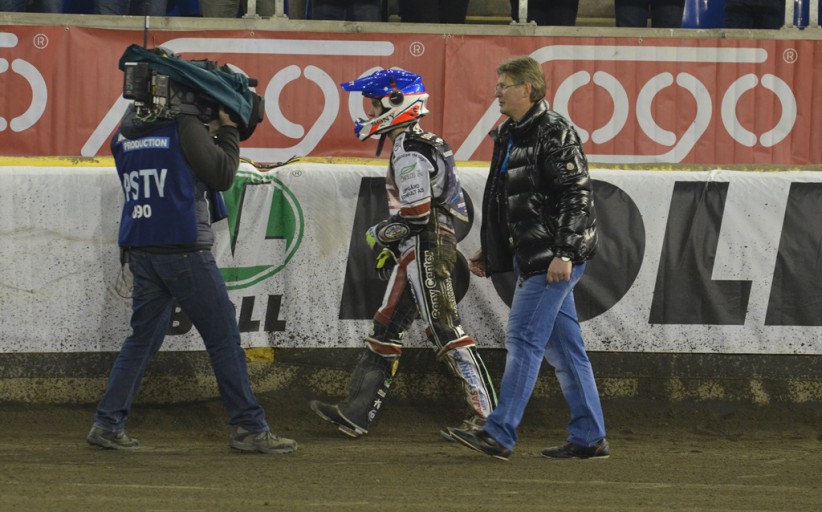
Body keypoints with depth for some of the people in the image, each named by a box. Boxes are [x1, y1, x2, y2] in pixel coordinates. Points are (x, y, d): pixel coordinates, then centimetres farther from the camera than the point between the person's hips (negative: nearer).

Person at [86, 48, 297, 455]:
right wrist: (228, 131, 6)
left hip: (141, 250, 7)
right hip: (183, 249, -6)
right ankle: (248, 428, 1)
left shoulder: (124, 136, 10)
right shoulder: (184, 127, -11)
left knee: (143, 337, 14)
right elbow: (222, 175, -7)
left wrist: (208, 134, 20)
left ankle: (107, 424, 7)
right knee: (223, 337, 0)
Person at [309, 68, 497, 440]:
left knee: (445, 332, -9)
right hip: (414, 255, 11)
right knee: (386, 327, 10)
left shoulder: (408, 152, -16)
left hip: (426, 253, -11)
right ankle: (356, 413, 12)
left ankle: (485, 413, -8)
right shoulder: (416, 145, 16)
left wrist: (380, 234, -5)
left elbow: (417, 217, -21)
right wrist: (389, 247, 22)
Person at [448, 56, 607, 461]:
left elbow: (576, 196, -18)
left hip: (552, 260, -9)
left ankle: (499, 434, -13)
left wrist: (563, 253, -23)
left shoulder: (555, 134, -12)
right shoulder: (507, 135, 17)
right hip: (529, 256, 9)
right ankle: (589, 437, 14)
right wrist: (487, 250, 21)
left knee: (523, 339, -11)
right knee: (562, 347, 10)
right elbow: (502, 201, 25)